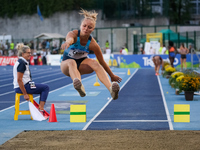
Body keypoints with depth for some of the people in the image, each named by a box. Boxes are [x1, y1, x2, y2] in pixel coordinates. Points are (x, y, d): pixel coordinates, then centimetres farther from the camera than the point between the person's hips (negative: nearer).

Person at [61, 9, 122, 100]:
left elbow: (102, 62, -7)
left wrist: (112, 76, 0)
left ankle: (111, 88, -50)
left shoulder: (92, 44, -18)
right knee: (71, 62, -38)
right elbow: (70, 38, -51)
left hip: (81, 65, 2)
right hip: (66, 64, -1)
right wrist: (68, 42, -75)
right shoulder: (73, 34, -23)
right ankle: (79, 86, -71)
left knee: (94, 63, -31)